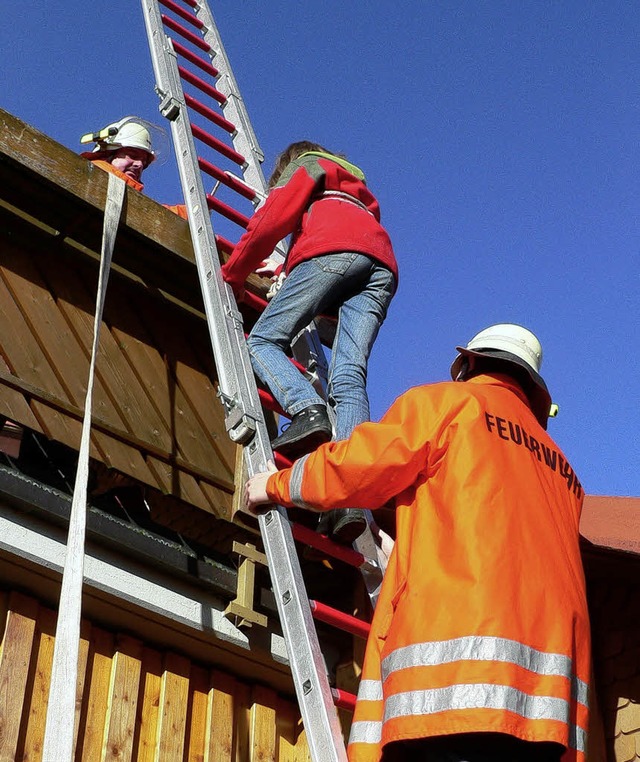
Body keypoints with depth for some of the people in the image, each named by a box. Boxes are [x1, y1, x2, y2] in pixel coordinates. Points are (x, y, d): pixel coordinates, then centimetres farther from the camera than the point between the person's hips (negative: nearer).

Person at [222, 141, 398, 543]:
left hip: (334, 250, -5)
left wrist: (231, 277, 21)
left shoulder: (305, 166, 25)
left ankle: (308, 410, -35)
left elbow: (271, 222, 13)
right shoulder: (356, 186, 45)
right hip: (383, 265, 6)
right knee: (349, 374, -11)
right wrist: (285, 269, 46)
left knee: (263, 339, -4)